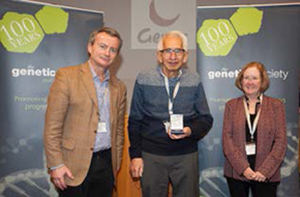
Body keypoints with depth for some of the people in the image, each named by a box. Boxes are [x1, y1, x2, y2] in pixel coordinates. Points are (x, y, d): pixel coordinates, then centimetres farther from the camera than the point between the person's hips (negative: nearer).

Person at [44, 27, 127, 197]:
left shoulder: (119, 87, 8)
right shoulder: (66, 76, -6)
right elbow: (52, 125, -9)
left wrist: (116, 163, 11)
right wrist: (56, 164, -11)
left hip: (106, 164, 4)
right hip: (75, 165, -4)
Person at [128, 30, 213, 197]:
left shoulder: (194, 81, 2)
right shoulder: (144, 80, -1)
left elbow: (206, 119, 7)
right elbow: (134, 121, 4)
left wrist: (191, 131, -14)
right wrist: (135, 155, -1)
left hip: (186, 155, 1)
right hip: (151, 155, -1)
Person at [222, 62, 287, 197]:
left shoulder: (276, 105, 4)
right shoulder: (231, 105, 5)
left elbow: (280, 141, -1)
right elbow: (227, 139, -2)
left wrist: (265, 170, -10)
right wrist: (243, 168, -11)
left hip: (266, 175, 0)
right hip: (236, 172, 1)